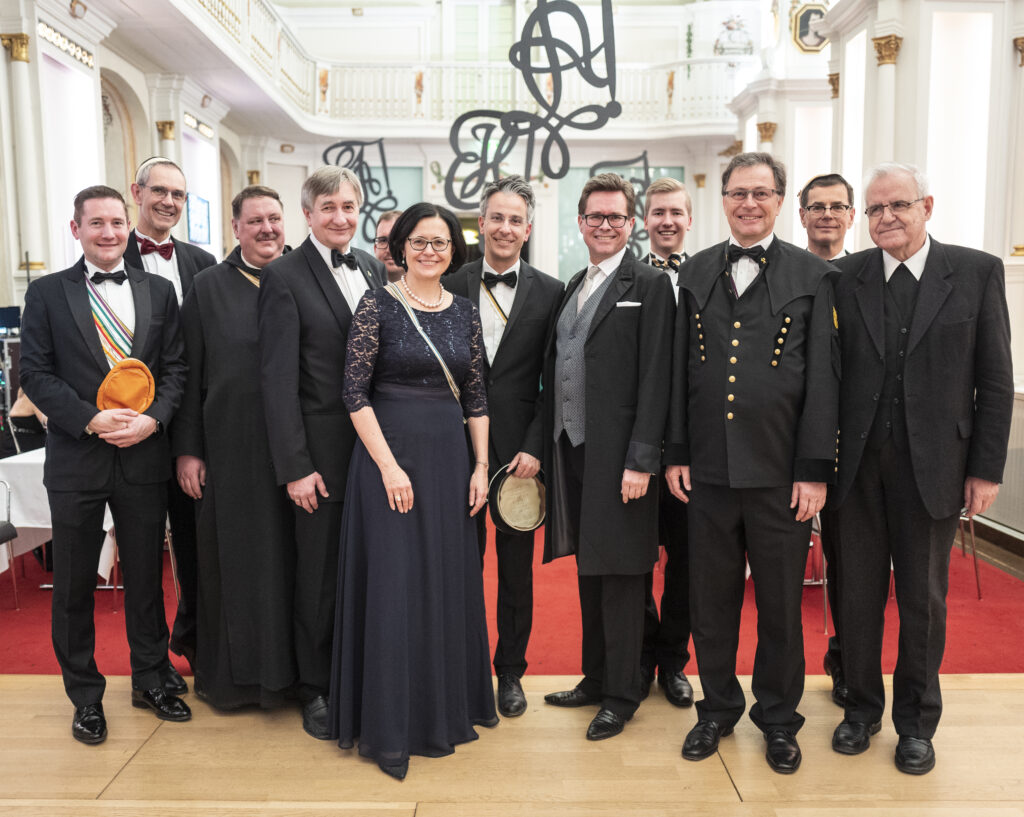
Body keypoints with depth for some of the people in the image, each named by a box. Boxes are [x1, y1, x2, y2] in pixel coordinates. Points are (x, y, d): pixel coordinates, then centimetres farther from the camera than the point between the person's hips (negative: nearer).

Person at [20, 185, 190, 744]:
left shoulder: (158, 291, 7)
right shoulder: (47, 293, 2)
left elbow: (176, 368, 4)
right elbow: (35, 372, -3)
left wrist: (151, 419, -12)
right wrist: (91, 420, -15)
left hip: (144, 457, 2)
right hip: (76, 460, -1)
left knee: (146, 574, 12)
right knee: (74, 583, 9)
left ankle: (149, 681, 30)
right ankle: (85, 695, 27)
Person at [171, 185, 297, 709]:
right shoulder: (208, 286, 4)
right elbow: (189, 372, 3)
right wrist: (187, 448, -1)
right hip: (229, 445, 0)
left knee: (288, 553, 8)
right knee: (232, 553, 8)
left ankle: (287, 666, 24)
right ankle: (231, 672, 24)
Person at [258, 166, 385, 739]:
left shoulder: (376, 270, 10)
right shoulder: (284, 277, -6)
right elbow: (279, 379, -10)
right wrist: (295, 467, -13)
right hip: (322, 448, -4)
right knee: (320, 574, 8)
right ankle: (316, 690, 26)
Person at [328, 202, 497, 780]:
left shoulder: (466, 312, 8)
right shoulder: (378, 306, -5)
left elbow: (476, 395, 10)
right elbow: (355, 391, -9)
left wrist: (481, 466, 3)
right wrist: (389, 465, -15)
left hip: (449, 456, 5)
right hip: (389, 453, -4)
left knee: (449, 580, 11)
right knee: (393, 584, 1)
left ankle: (449, 706, 29)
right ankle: (390, 725, 17)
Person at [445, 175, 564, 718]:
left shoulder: (550, 293, 2)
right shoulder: (451, 287, 4)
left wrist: (534, 447, -9)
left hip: (520, 449, 0)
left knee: (517, 565, 10)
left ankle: (510, 671, 26)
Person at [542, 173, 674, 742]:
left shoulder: (650, 285, -6)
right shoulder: (574, 285, 16)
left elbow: (655, 379, -13)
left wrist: (641, 460, -18)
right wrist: (550, 444, 10)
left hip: (617, 454, -7)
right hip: (571, 446, 7)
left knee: (619, 575, 2)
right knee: (588, 569, 16)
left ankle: (622, 696, 17)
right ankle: (595, 679, 32)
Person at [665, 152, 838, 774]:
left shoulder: (812, 275, 1)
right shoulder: (697, 272, 9)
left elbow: (823, 379, -2)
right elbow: (681, 370, 8)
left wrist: (815, 469, -7)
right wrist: (677, 454, 4)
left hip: (780, 472, -2)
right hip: (709, 470, 2)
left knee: (781, 604, 11)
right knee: (712, 600, 13)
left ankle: (779, 718, 31)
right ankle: (718, 709, 32)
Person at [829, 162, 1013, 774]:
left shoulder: (978, 272, 0)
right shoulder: (847, 277, 2)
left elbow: (995, 379, -1)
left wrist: (987, 469, -4)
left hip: (933, 465, -1)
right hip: (859, 464, 1)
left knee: (924, 598, 12)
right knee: (859, 593, 11)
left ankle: (917, 722, 30)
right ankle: (862, 707, 31)